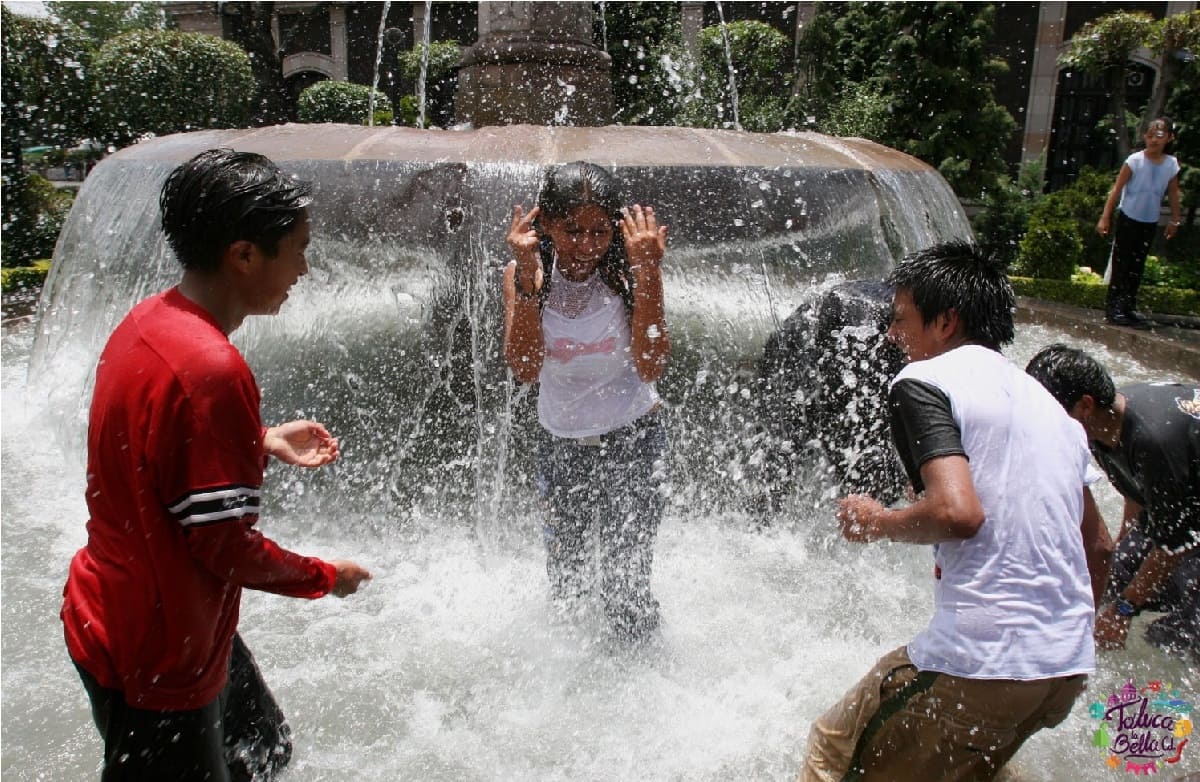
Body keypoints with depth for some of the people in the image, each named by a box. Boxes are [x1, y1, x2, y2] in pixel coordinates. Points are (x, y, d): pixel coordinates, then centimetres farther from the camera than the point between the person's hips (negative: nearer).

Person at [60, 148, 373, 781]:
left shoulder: (147, 320, -1)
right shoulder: (210, 369, -31)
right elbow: (226, 548, -26)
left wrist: (262, 441, 9)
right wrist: (325, 577, -10)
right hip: (154, 658, -9)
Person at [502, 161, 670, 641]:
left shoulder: (628, 272, -14)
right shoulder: (525, 276, -9)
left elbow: (651, 368, -24)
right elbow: (525, 371, -22)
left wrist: (647, 272, -29)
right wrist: (527, 275, -28)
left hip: (633, 441, -3)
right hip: (561, 444, 3)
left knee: (624, 584, -3)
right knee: (564, 583, 18)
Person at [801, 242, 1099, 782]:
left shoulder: (922, 381, -7)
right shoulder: (1049, 403, 18)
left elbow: (957, 511, -23)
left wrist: (877, 523, -5)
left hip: (982, 661, -9)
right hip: (1069, 667, 9)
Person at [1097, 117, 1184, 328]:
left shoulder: (1171, 165, -2)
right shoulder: (1134, 161, -13)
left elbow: (1174, 194, 8)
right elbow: (1116, 189, -12)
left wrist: (1174, 221, 11)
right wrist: (1105, 217, -16)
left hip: (1150, 223, 4)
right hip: (1127, 218, -4)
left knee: (1137, 267, 9)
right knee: (1120, 263, -3)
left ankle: (1128, 308, 16)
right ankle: (1113, 307, 0)